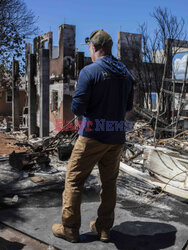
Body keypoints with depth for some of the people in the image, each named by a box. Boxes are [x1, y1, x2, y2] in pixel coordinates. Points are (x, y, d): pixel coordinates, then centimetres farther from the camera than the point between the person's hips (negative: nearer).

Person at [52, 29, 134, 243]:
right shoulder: (126, 74, 8)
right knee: (109, 182, 15)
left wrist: (87, 107, 7)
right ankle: (104, 228, 26)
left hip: (93, 135, -6)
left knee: (74, 180, 8)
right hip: (117, 137, 6)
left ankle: (70, 229, 17)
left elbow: (77, 108, -14)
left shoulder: (89, 71, -11)